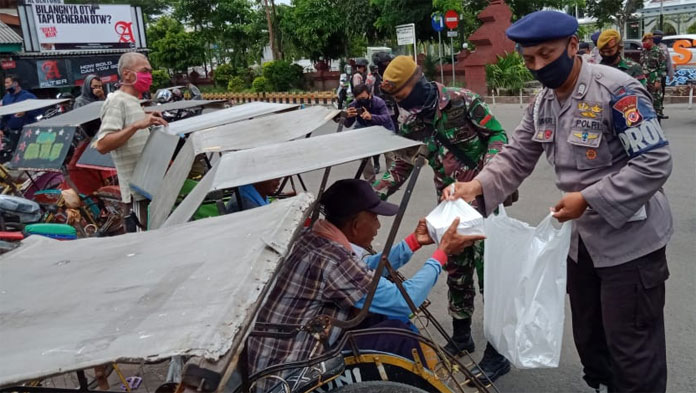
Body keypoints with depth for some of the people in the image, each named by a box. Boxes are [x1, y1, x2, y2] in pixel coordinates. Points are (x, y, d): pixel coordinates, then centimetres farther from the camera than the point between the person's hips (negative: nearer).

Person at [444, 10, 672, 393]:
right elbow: (516, 158, 1)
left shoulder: (617, 90, -21)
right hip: (582, 239, 7)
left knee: (631, 349, 5)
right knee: (588, 339, 21)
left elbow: (655, 163, -22)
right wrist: (477, 186, -18)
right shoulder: (541, 104, 3)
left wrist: (588, 198, -26)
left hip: (630, 240, -7)